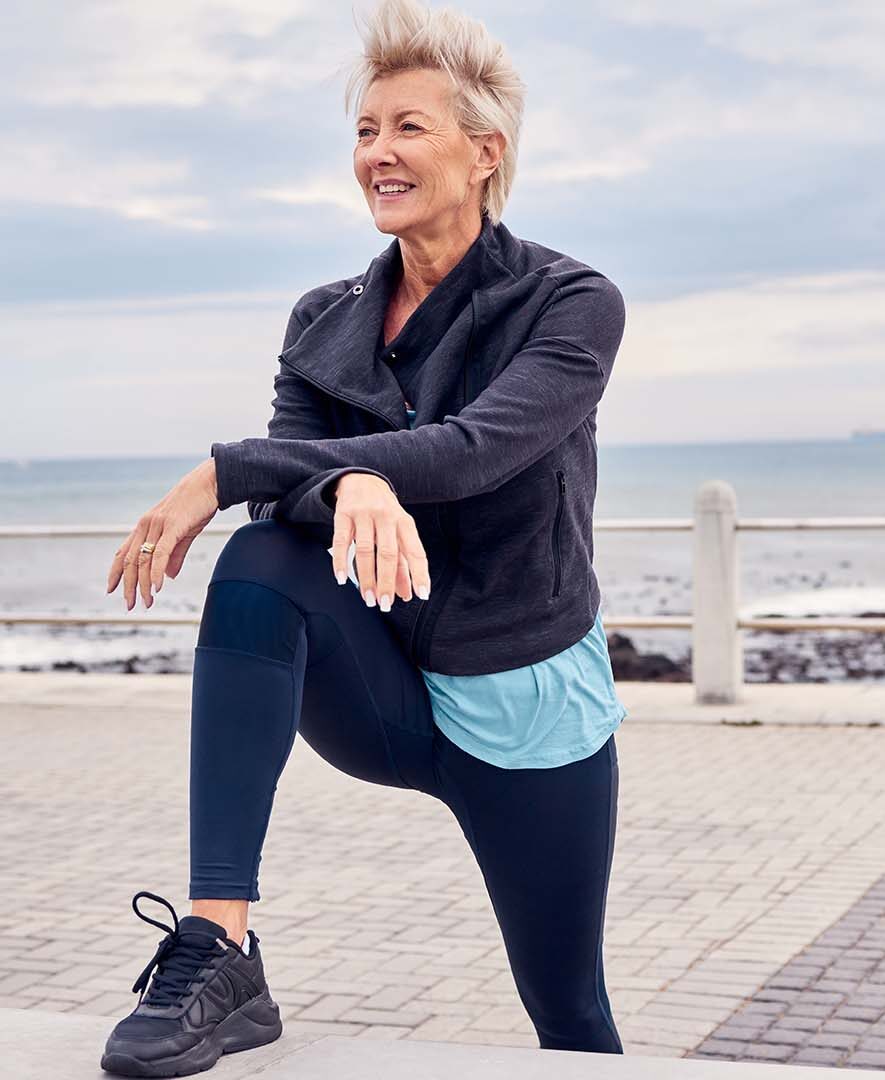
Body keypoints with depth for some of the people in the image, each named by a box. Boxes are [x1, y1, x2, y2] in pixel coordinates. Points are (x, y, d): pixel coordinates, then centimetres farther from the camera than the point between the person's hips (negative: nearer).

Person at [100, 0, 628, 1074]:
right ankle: (218, 957, -33)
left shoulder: (571, 302, -12)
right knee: (261, 560, -28)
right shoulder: (324, 323, 1)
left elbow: (475, 447, -29)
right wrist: (352, 489, -42)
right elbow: (289, 482, -15)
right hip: (382, 697, 3)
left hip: (524, 711, -2)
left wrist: (226, 471, -33)